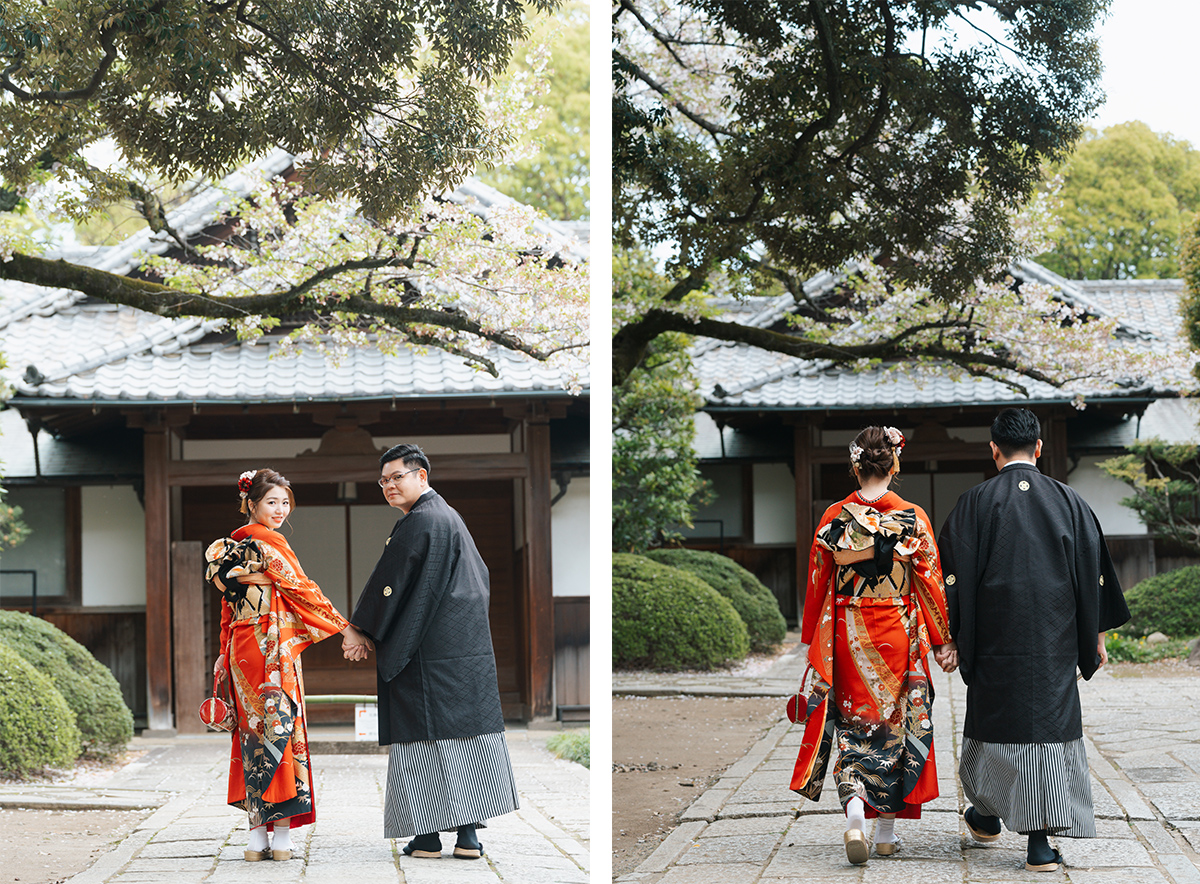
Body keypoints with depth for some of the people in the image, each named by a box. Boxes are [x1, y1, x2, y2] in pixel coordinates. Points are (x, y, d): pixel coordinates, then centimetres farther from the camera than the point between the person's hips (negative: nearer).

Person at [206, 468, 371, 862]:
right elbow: (300, 588, -11)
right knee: (281, 728, -6)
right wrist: (345, 627, -6)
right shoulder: (268, 542, -10)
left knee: (255, 733, 8)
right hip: (272, 649, -8)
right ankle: (282, 838, -7)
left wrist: (225, 652, 24)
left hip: (243, 648, 8)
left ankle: (257, 838, 8)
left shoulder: (233, 546, 15)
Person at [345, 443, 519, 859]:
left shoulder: (418, 524, -13)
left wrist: (360, 632, -3)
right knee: (465, 731, 6)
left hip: (428, 651, -9)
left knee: (423, 736, -4)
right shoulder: (450, 517, 16)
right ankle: (467, 835, 5)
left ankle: (428, 837, -3)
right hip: (468, 649, 9)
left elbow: (388, 583, -13)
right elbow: (480, 576, 25)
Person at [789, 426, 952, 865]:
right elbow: (930, 582, -2)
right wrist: (942, 641, 7)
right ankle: (887, 830, 16)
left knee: (852, 725, 8)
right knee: (895, 721, 12)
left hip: (846, 637, 0)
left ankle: (855, 811, -16)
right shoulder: (913, 519, -7)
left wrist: (813, 641, 14)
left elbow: (817, 584, 3)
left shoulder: (834, 519, -4)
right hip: (898, 636, 0)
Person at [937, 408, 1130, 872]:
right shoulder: (1068, 501, 3)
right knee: (1051, 723, 1)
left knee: (996, 723, 14)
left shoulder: (975, 503, -3)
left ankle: (988, 816, 32)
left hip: (996, 640, -1)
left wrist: (948, 638, 0)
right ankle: (1040, 842, -5)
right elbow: (1093, 573, 6)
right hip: (1055, 641, 1)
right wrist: (1097, 635, 14)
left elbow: (956, 574, -4)